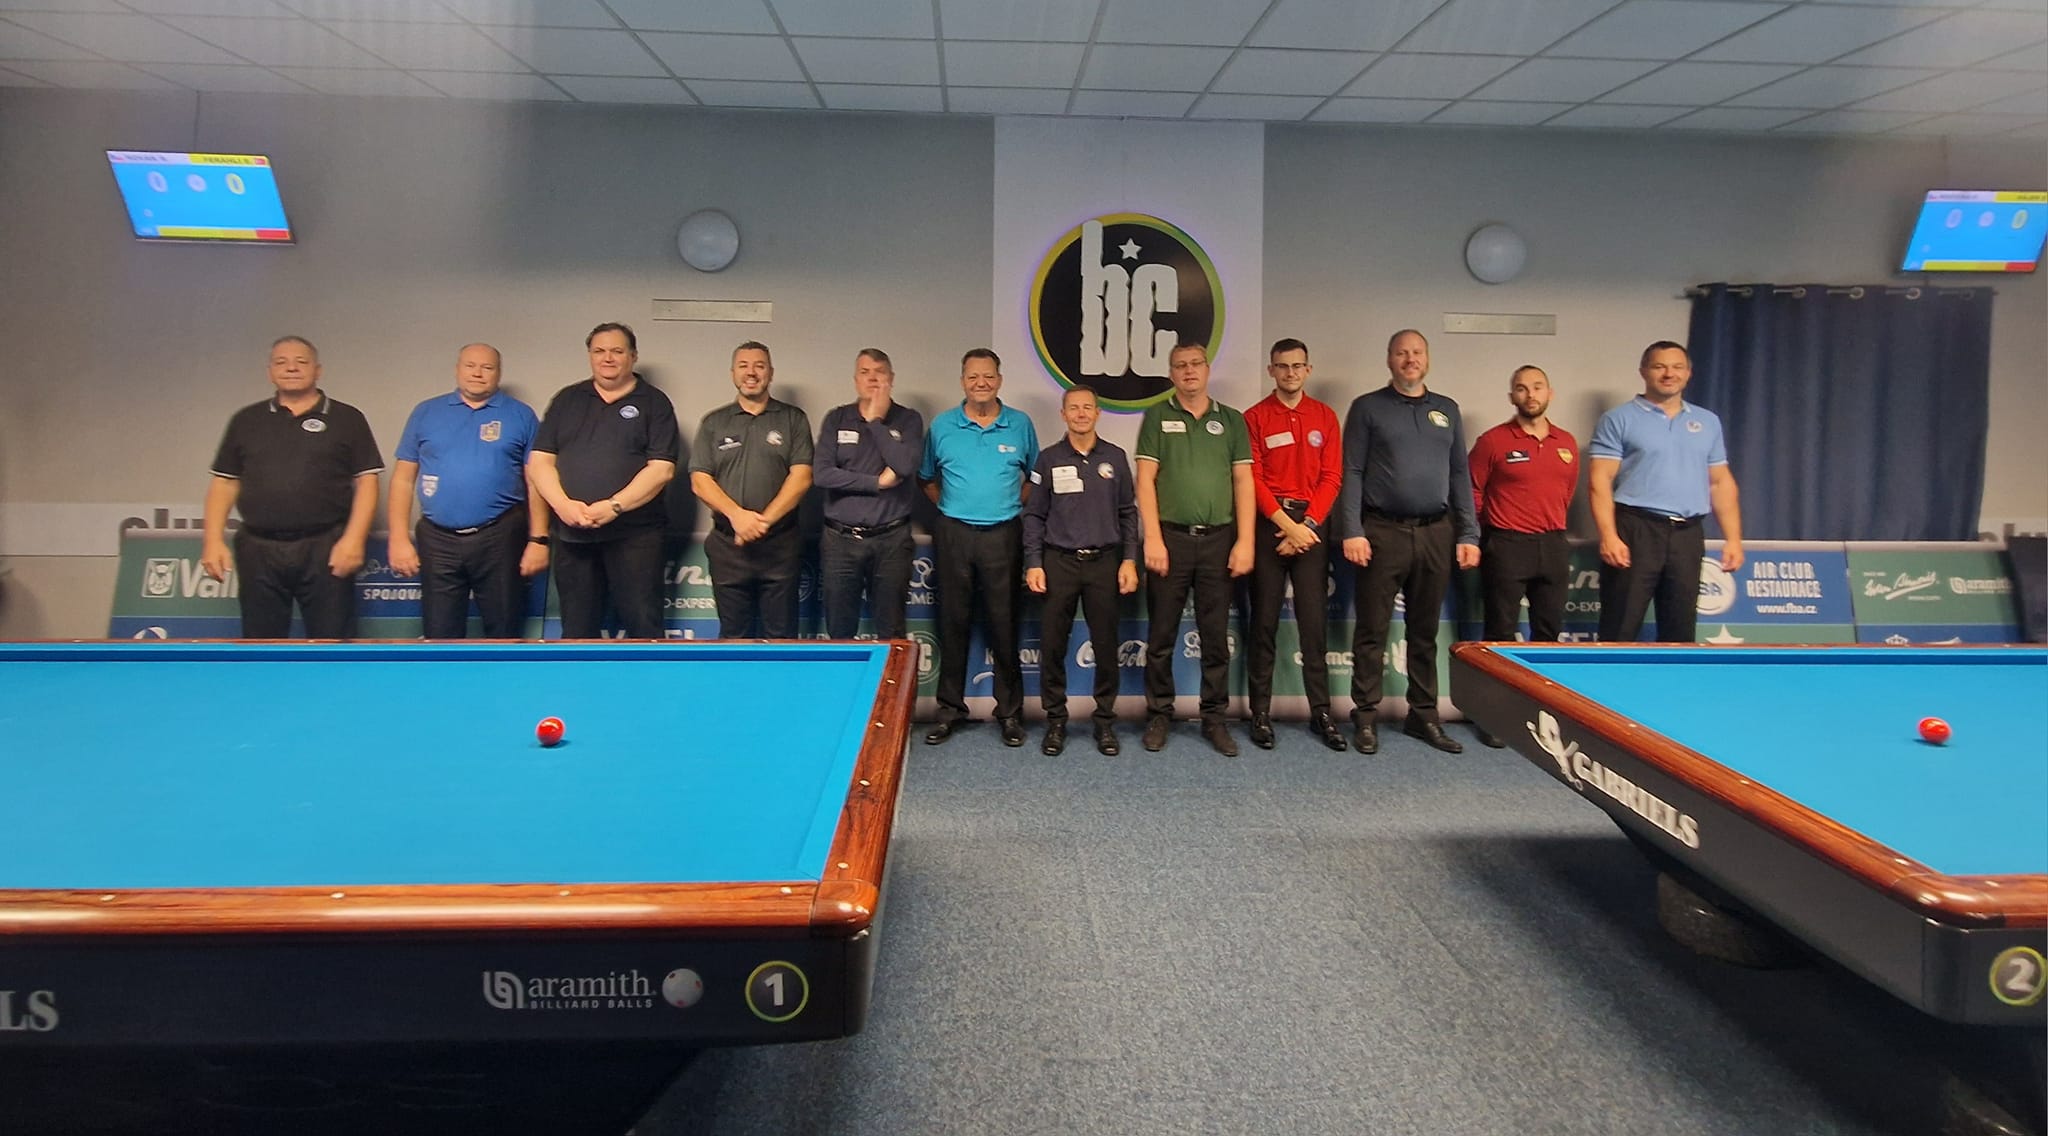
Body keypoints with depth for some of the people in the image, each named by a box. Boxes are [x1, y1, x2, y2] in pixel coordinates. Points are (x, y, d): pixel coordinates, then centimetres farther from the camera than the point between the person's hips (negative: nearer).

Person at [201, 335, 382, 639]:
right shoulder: (246, 420, 13)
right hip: (259, 550, 3)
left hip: (325, 549, -3)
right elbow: (224, 482, 13)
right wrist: (214, 540, 2)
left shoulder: (347, 419, 5)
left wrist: (353, 539, -10)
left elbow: (366, 481, 0)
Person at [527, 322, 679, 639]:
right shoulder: (567, 399, 13)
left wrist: (614, 506, -18)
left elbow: (661, 469, -8)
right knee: (577, 627, 11)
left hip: (634, 533, -3)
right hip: (571, 534, 4)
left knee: (643, 624, -2)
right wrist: (562, 504, -12)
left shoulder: (653, 403, 3)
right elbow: (539, 460, 6)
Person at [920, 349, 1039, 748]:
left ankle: (1010, 712, 13)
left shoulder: (1020, 425, 4)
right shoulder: (942, 426, 4)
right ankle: (951, 709, 16)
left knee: (1004, 625, 2)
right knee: (952, 624, 6)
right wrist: (950, 506, 6)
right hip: (953, 535, 1)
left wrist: (1015, 505, 5)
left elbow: (1034, 475, 16)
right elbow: (926, 477, 16)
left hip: (1003, 535, -1)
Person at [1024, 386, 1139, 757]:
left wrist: (1129, 560, 0)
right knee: (1052, 646, 2)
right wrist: (1033, 564, -3)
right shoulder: (1049, 458, 3)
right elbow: (1034, 515, 4)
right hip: (1059, 562, 0)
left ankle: (1105, 721, 17)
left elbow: (1128, 513, 8)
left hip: (1104, 562, 1)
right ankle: (1055, 721, 15)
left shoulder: (1114, 457, 6)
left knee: (1105, 645, 4)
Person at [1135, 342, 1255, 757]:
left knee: (1216, 636, 6)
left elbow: (1243, 482, 7)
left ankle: (1214, 718, 16)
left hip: (1219, 539, 2)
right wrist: (1152, 538, -9)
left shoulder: (1231, 420, 10)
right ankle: (1159, 714, 16)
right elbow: (1146, 479, 0)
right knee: (1161, 636, 4)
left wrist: (1245, 541, -2)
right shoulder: (1157, 415, 6)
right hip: (1170, 536, -1)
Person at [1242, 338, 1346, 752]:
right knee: (1264, 622, 1)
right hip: (1268, 525, -1)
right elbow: (1253, 480, -4)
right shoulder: (1255, 418, 3)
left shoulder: (1325, 417, 9)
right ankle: (1261, 713, 6)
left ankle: (1321, 712, 8)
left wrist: (1307, 525, -8)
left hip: (1312, 525, 2)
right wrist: (1286, 525, -12)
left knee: (1315, 621, 2)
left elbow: (1331, 478, 4)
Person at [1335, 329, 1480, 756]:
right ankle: (1366, 717, 9)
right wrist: (1352, 532, -12)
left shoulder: (1446, 410, 14)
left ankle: (1423, 715, 20)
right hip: (1382, 532, -4)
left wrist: (1468, 534, 7)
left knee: (1425, 631, 11)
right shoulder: (1368, 408, 3)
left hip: (1435, 533, 4)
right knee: (1372, 630, 1)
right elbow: (1352, 474, -3)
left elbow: (1460, 475, 14)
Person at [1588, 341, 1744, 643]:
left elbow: (1721, 483, 17)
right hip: (1636, 531, -5)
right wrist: (1608, 536, -18)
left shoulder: (1708, 422, 16)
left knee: (1681, 630, 9)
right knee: (1620, 631, -5)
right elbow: (1599, 482, -7)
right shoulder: (1619, 419, 0)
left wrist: (1733, 538, 8)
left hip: (1688, 536, 5)